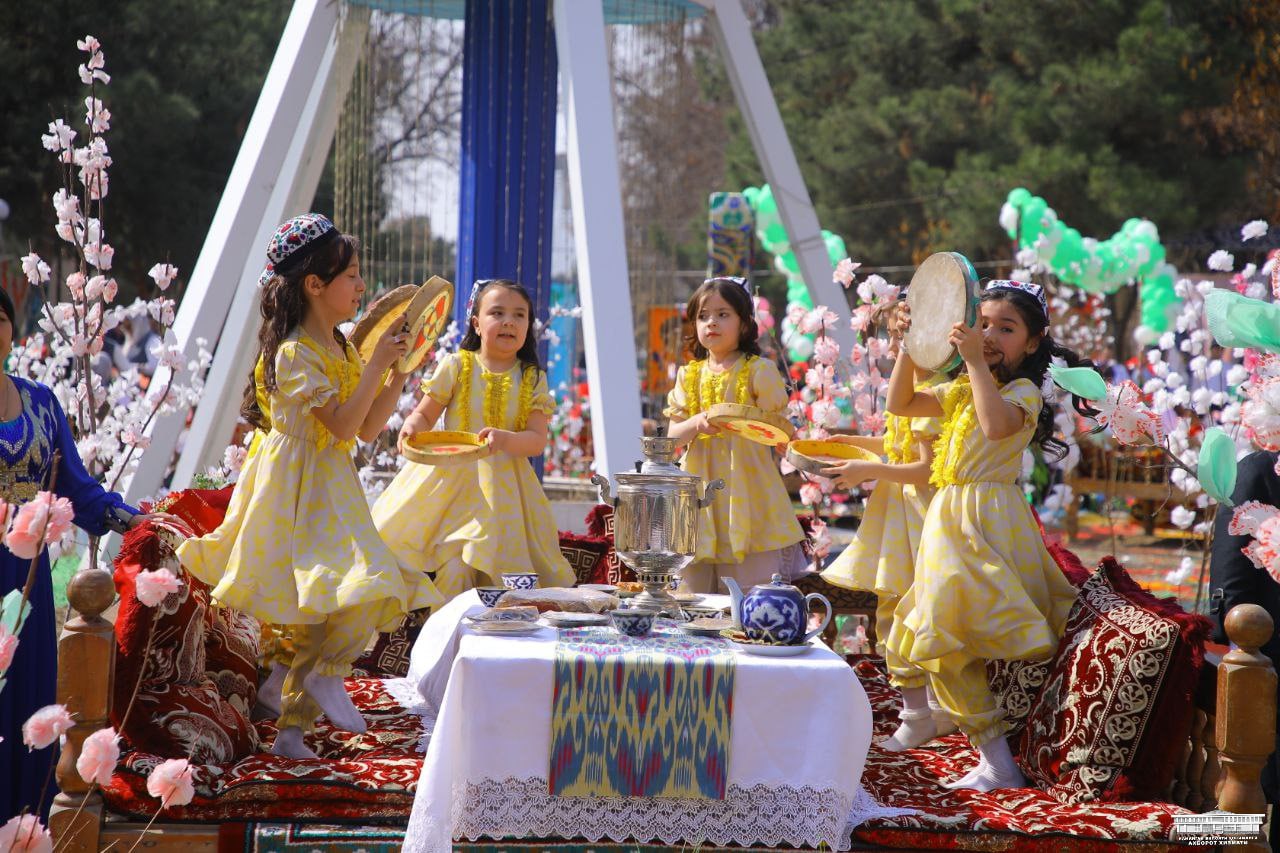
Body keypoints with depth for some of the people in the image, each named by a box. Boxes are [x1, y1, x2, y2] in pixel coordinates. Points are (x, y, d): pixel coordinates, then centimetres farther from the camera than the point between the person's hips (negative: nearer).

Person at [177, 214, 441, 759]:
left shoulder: (342, 350, 14)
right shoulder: (295, 353, -14)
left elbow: (368, 428, 13)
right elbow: (343, 424, -22)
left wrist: (400, 374, 5)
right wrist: (375, 366, -19)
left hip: (331, 490, 9)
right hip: (298, 489, -9)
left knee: (318, 614, 7)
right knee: (373, 583, -24)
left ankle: (291, 729, 13)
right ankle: (327, 674, -6)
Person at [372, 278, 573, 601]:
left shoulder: (532, 379, 3)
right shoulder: (456, 366, 0)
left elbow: (537, 440, -5)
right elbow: (424, 414, 4)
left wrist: (506, 439, -26)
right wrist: (412, 426, -20)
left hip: (503, 483, 1)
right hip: (449, 475, -1)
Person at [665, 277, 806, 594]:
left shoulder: (758, 371, 0)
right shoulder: (689, 376, 12)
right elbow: (673, 434, 6)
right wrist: (696, 424, -15)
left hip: (749, 488, -4)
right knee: (697, 587, 3)